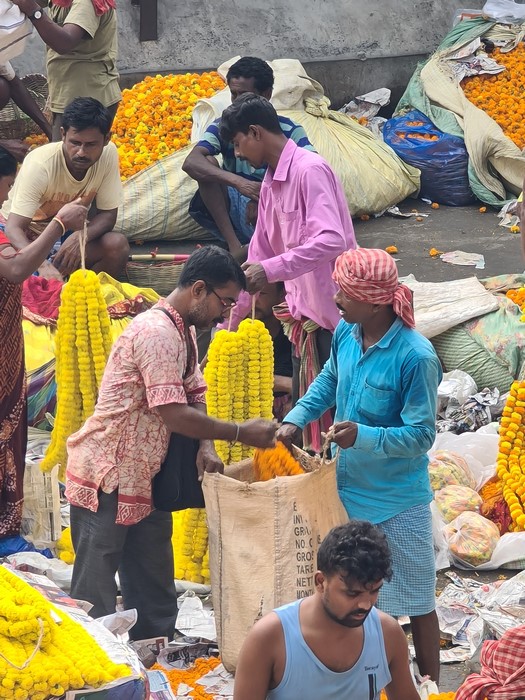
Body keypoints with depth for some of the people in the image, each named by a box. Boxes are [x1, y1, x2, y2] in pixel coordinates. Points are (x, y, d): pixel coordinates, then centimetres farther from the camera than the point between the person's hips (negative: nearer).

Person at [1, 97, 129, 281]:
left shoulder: (108, 154, -18)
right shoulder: (40, 164, -30)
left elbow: (107, 215, -10)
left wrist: (79, 237, -34)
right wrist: (42, 266, -57)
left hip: (67, 234, 4)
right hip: (26, 235, -4)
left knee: (118, 245, -24)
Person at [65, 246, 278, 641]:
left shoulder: (184, 331, 10)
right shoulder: (157, 333, -23)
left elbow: (195, 394, 12)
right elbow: (175, 415, -26)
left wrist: (206, 446, -7)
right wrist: (241, 434, -20)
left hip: (142, 478, 10)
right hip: (106, 478, -10)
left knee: (154, 592, 14)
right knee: (95, 595, -3)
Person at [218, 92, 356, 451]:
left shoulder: (310, 170, -16)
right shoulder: (271, 183, 13)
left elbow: (332, 239, -29)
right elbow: (258, 257, 20)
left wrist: (271, 270, -32)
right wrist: (231, 315, 19)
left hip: (333, 312, -9)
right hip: (304, 313, 9)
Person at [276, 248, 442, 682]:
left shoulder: (416, 357, -25)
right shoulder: (346, 334, -5)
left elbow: (421, 435, -22)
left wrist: (364, 436, -34)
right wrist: (295, 420, 3)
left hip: (396, 499, -6)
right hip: (347, 486, 6)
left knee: (416, 602, 7)